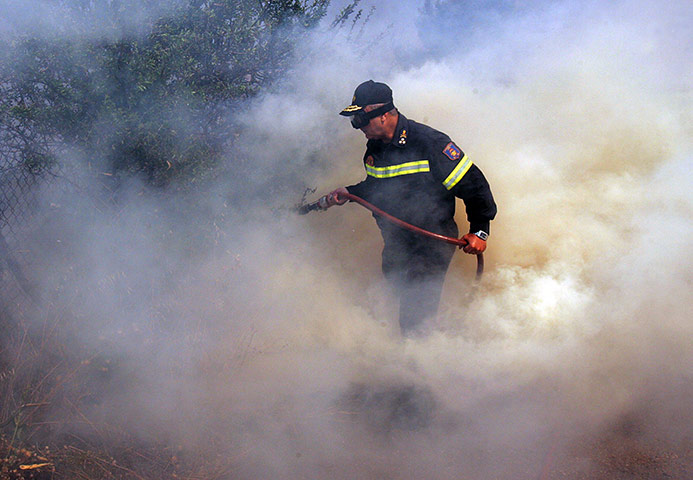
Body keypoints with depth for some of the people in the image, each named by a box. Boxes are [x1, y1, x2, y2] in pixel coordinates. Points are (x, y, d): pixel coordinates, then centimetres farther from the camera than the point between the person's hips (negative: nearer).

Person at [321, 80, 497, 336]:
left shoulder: (429, 143, -20)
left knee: (414, 319, -13)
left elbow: (473, 184, -15)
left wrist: (479, 230, -18)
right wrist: (349, 192, 6)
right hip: (396, 242, 8)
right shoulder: (375, 147, 4)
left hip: (433, 241, -7)